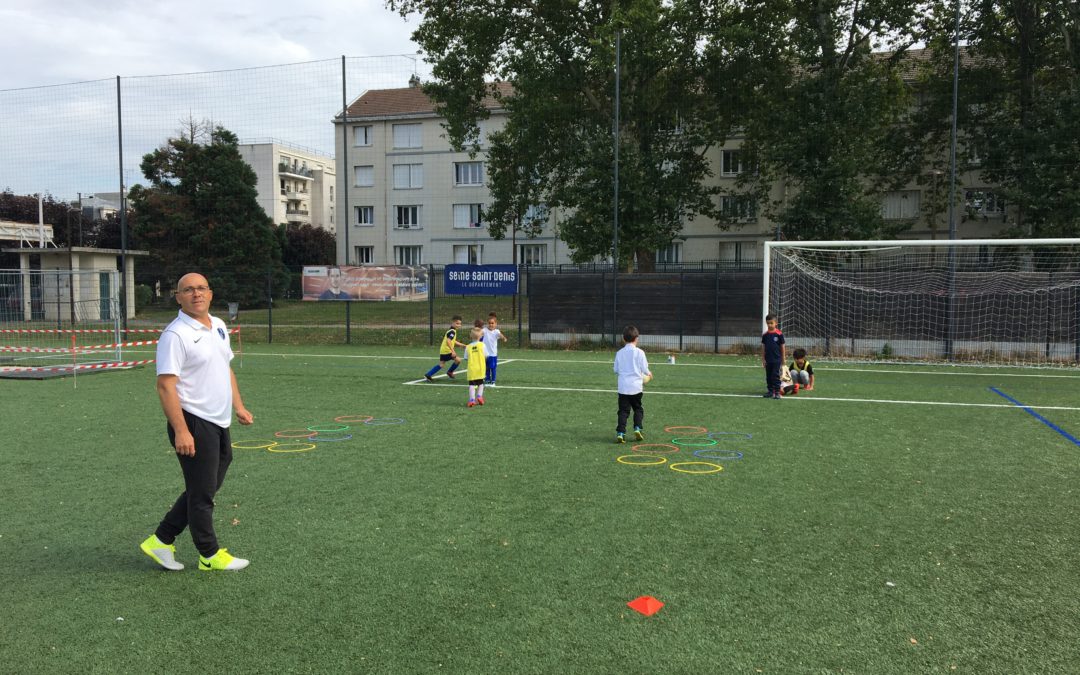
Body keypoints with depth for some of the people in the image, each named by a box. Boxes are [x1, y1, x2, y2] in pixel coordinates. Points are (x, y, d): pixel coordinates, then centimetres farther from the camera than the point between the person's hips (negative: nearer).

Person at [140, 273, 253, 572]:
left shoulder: (219, 326, 11)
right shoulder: (175, 334, -16)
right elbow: (165, 385, -20)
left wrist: (239, 406, 16)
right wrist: (181, 431, -25)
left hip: (219, 424, 9)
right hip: (194, 424, -9)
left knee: (203, 490, 18)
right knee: (202, 494, 4)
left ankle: (161, 540, 30)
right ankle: (210, 555, 19)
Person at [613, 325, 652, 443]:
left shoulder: (619, 353, 1)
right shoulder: (639, 352, -7)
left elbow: (616, 370, 7)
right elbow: (644, 369, -5)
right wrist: (648, 374, 16)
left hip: (623, 387, 1)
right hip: (636, 386, -1)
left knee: (623, 410, 4)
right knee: (638, 409, 16)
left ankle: (620, 432, -7)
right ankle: (637, 428, 1)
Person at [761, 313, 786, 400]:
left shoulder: (779, 334, -7)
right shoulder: (765, 335, 3)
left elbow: (782, 347, -1)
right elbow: (763, 347, 8)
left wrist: (783, 359, 2)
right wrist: (763, 359, 5)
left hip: (777, 359, -4)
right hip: (768, 359, 4)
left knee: (776, 375, -5)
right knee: (768, 376, 10)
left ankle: (777, 391, 1)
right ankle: (770, 391, 19)